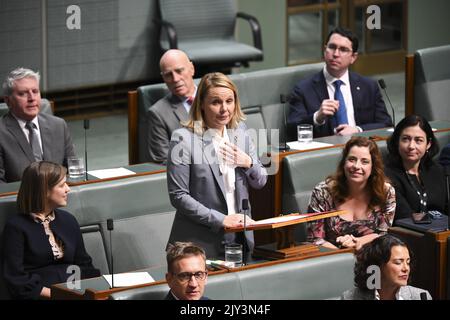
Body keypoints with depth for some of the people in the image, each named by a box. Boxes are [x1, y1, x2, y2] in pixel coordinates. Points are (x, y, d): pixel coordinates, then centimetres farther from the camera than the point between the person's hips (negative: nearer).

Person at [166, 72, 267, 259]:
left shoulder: (239, 132, 7)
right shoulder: (183, 139, -12)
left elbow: (260, 182, 13)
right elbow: (178, 196, -13)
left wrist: (248, 163, -9)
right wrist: (220, 219, -18)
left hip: (239, 239, 5)